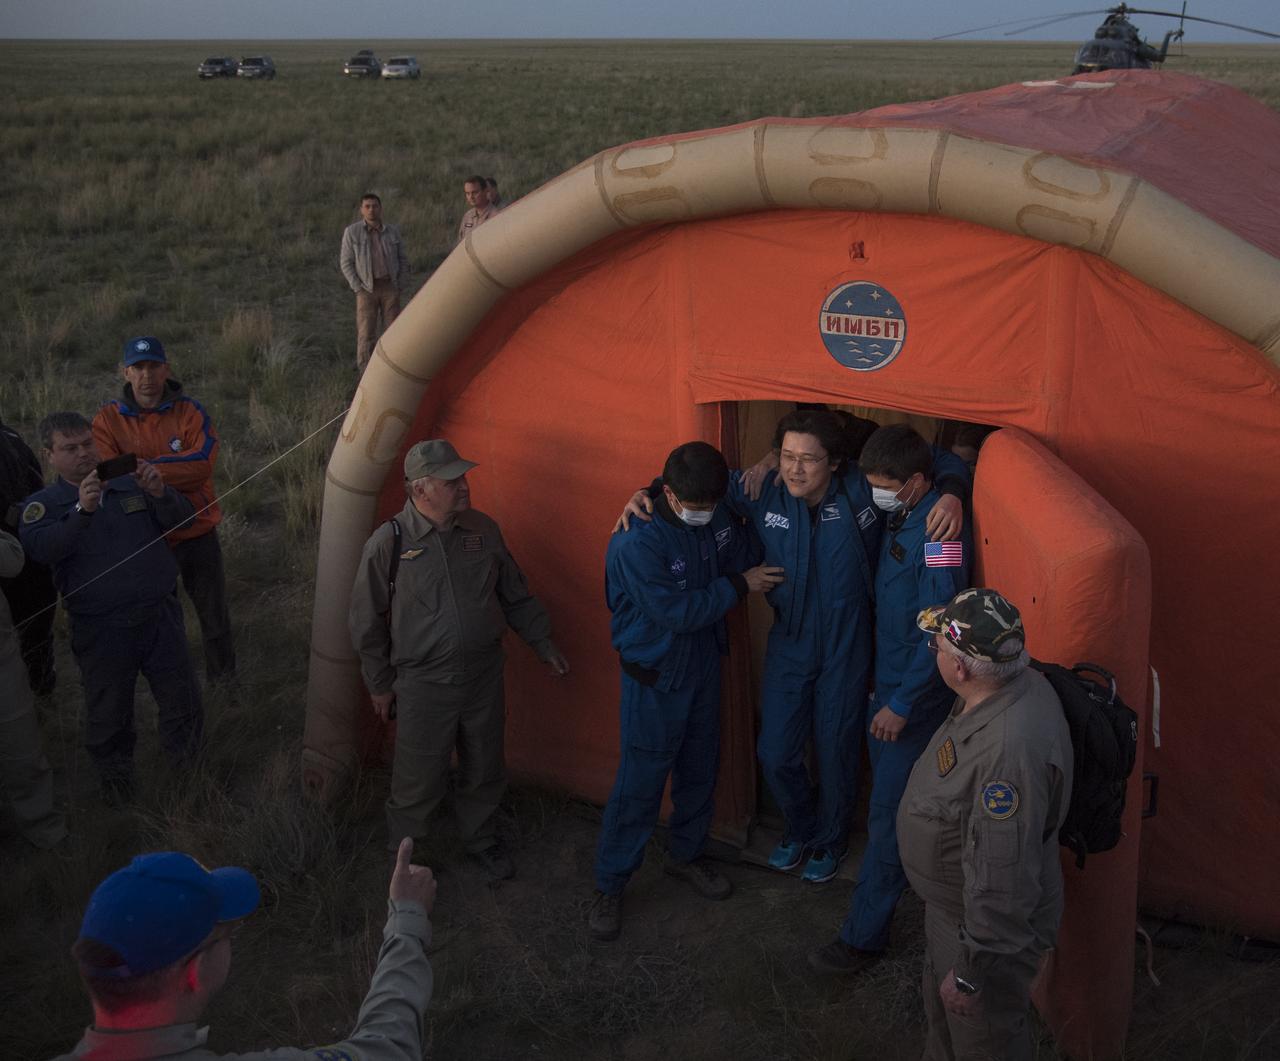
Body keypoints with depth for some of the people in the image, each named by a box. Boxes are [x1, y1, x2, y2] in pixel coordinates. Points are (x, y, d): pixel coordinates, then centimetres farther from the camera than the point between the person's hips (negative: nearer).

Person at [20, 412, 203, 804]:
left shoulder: (130, 484, 6)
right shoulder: (43, 505, 0)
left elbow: (180, 518, -3)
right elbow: (39, 550, -19)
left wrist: (160, 493, -25)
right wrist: (82, 510, -33)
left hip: (160, 614, 2)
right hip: (101, 631, -2)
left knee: (183, 702, 11)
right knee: (107, 716, 11)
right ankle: (116, 780, 36)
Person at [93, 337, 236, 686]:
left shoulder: (190, 411, -7)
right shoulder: (107, 420, -6)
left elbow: (203, 463, -20)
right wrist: (174, 472, -27)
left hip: (198, 532, 0)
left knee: (215, 616, 14)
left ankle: (223, 679, 35)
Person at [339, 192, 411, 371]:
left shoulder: (393, 231, 4)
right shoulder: (352, 232, -4)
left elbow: (403, 260, 10)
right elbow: (346, 263, -2)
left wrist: (401, 287, 1)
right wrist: (358, 288, -9)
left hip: (390, 287, 3)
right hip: (366, 288, -2)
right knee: (366, 332, -5)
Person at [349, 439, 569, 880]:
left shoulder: (483, 530, -4)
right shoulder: (389, 543, -17)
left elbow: (516, 596, 10)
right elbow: (367, 622, -5)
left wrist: (544, 644, 12)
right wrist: (379, 684, 0)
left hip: (484, 677, 4)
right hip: (424, 686, -4)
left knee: (484, 770, 19)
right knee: (417, 780, 7)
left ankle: (480, 838, 44)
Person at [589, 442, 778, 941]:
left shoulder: (718, 520, -6)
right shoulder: (636, 543, -26)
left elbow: (751, 553, 12)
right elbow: (677, 612, -26)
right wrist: (738, 585, -18)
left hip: (704, 665, 7)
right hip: (654, 677, -7)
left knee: (700, 770, 20)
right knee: (639, 784, 0)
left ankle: (686, 854, 42)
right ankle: (608, 886, 15)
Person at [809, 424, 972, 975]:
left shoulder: (941, 532, -24)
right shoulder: (899, 518, 4)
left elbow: (938, 632, -24)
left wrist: (902, 703, -22)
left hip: (916, 692, -8)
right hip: (886, 681, 8)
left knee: (888, 815, -1)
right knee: (890, 799, 21)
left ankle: (863, 937, 7)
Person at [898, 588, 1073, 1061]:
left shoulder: (1010, 749, -41)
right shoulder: (1017, 683, -11)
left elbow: (1003, 880, -35)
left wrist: (971, 972, -25)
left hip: (988, 925, -8)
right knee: (942, 1017, 31)